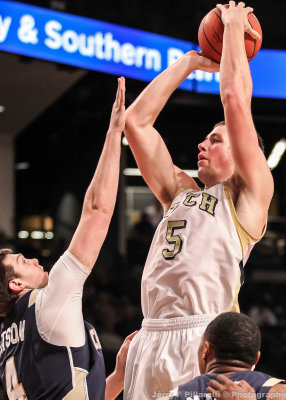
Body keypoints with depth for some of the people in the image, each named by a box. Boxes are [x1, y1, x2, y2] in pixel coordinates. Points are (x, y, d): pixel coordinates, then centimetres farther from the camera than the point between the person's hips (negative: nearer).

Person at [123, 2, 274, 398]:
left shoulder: (250, 194, 8)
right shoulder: (180, 192, 24)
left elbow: (235, 100, 1)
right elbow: (135, 121, 24)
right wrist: (189, 62, 28)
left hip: (206, 340, -6)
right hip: (151, 338, 6)